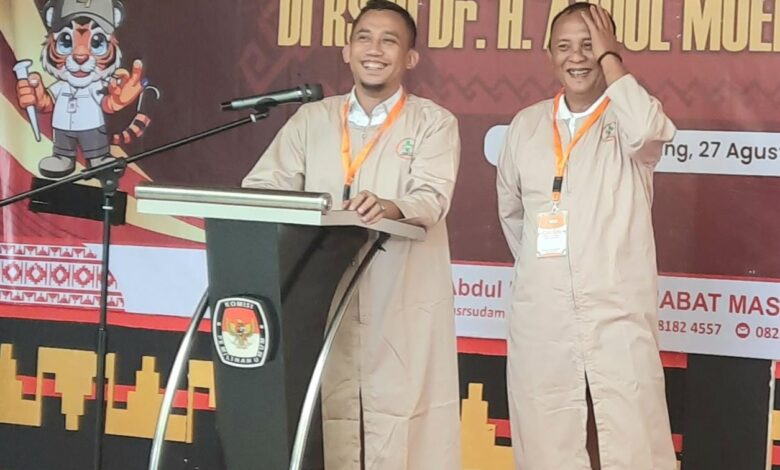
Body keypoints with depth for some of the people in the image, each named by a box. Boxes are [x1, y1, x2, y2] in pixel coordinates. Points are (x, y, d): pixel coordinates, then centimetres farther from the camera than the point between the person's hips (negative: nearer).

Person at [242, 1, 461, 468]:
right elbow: (261, 188, 7)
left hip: (403, 313, -2)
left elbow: (431, 198, -10)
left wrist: (390, 208, -33)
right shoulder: (311, 120, 15)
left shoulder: (433, 123, 6)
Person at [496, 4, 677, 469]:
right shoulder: (527, 124, 11)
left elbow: (649, 132, -23)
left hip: (619, 315, -3)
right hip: (542, 318, 3)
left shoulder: (630, 118, 2)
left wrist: (609, 58, -11)